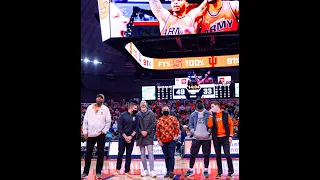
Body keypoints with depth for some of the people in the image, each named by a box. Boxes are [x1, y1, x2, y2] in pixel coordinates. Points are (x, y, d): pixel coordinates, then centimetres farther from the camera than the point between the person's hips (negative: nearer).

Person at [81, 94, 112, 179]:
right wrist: (85, 132, 1)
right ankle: (85, 172, 15)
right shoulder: (89, 108, 6)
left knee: (100, 153, 4)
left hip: (101, 134, -2)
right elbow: (85, 120, 6)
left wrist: (104, 131, -8)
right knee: (88, 153, 6)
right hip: (90, 134, 2)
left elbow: (108, 122, -1)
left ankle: (98, 172, 14)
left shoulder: (105, 109, 0)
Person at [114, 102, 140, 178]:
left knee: (129, 154, 4)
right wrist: (125, 137, -11)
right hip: (122, 138, -2)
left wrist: (131, 136, -10)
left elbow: (137, 128, 2)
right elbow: (119, 127, -6)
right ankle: (118, 169, 22)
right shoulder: (123, 115, -3)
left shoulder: (136, 117, 6)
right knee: (120, 153, 4)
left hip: (131, 138, 2)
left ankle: (127, 171, 11)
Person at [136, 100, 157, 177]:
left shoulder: (151, 113, 2)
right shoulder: (138, 114, 7)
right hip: (140, 136, 2)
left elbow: (153, 124, -2)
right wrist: (141, 131, -9)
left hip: (149, 136, -2)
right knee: (142, 154, 7)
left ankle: (152, 170, -5)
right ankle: (145, 170, 16)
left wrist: (147, 131, -10)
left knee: (150, 153, -6)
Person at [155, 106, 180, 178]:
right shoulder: (159, 120, 7)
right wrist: (159, 140, 2)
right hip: (163, 141, 3)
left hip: (172, 140, -3)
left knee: (171, 156, -9)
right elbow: (157, 131, 8)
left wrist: (176, 136, -8)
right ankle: (168, 171, 18)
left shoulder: (173, 119, 3)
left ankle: (171, 171, -8)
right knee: (166, 157, 10)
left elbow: (177, 128, 2)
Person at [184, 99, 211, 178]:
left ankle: (205, 170, 16)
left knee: (206, 155, 5)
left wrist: (209, 131, -11)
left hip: (206, 138, 0)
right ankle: (190, 170, 12)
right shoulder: (193, 114, 9)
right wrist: (193, 131, -10)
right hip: (196, 138, 1)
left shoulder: (208, 114, 6)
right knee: (193, 154, 2)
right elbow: (190, 124, 7)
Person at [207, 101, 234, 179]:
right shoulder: (212, 115, 6)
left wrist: (230, 135, -4)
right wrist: (211, 115, -9)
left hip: (225, 137, -2)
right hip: (216, 138, 3)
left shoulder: (225, 114, 1)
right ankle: (219, 172, 17)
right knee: (218, 156, 7)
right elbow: (210, 126, -7)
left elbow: (230, 124, 3)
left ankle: (230, 172, 9)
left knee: (227, 155, -5)